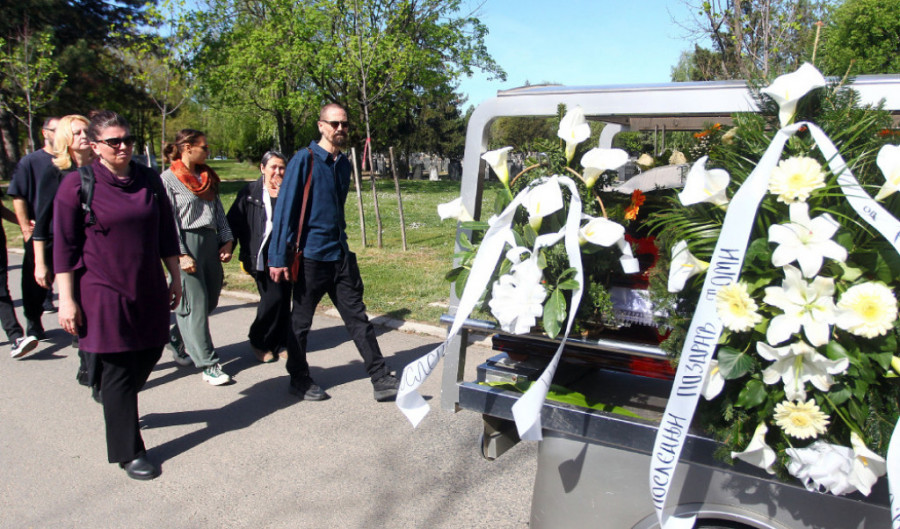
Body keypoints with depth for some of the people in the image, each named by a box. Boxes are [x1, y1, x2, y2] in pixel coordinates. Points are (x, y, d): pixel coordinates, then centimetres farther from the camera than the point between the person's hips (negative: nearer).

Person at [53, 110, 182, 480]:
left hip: (149, 290, 5)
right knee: (118, 370, 1)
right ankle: (128, 453, 14)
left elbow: (166, 233, 12)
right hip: (103, 293, -5)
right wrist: (66, 299, -10)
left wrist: (175, 278, 13)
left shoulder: (149, 180, 6)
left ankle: (116, 404, 46)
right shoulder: (77, 184, -7)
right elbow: (64, 246, -7)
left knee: (149, 353, 14)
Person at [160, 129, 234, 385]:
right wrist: (181, 255, -15)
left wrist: (227, 240, 6)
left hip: (210, 242, 7)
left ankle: (178, 340, 34)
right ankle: (208, 365, 1)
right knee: (195, 304, -4)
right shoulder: (169, 178, -4)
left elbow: (219, 211, 16)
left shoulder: (207, 176, 16)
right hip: (187, 242, -7)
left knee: (210, 300, 11)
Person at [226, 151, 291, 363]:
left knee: (284, 299, 5)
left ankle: (280, 344, 20)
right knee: (273, 297, -9)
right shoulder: (250, 192, 2)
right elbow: (233, 222, 1)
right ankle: (258, 341, 13)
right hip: (262, 256, -3)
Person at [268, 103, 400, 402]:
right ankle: (299, 379, 26)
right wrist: (278, 258, -13)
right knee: (301, 321, 9)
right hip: (311, 254, -6)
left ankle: (381, 381, 8)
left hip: (341, 254, 6)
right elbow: (285, 209, -10)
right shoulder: (305, 159, -8)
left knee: (358, 318, 5)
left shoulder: (343, 164, 12)